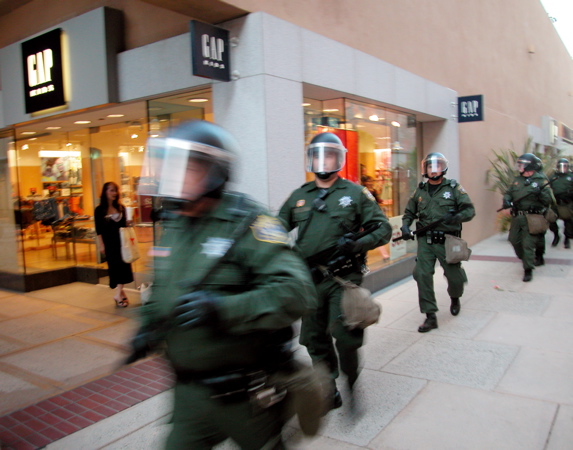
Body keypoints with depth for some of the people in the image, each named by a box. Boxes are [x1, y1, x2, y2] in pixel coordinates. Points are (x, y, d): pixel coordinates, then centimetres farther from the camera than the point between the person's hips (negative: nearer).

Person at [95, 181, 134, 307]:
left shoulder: (121, 207, 7)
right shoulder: (100, 210, -2)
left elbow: (124, 225, 10)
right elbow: (98, 229, -4)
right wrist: (101, 245, -8)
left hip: (121, 240, 3)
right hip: (109, 242, -3)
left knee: (123, 264, -4)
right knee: (114, 266, 2)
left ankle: (118, 294, 0)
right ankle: (121, 293, 12)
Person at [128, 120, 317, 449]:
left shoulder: (246, 223, -19)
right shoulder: (173, 225, 4)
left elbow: (296, 291, -29)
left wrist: (222, 309, -36)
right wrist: (151, 323, 3)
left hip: (245, 394, -6)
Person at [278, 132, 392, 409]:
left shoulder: (355, 193, 2)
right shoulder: (299, 196, 12)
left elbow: (383, 229, 1)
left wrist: (357, 244, -17)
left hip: (343, 278, -4)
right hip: (309, 279, 4)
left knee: (344, 335, -12)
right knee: (315, 339, 10)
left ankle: (352, 382, 16)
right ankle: (328, 390, 29)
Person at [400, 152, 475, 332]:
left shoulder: (453, 188, 1)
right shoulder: (420, 191, 9)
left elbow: (470, 210, -3)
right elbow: (409, 213, 16)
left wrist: (455, 217, -22)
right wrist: (405, 226, -4)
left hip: (447, 241, -2)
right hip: (425, 241, 2)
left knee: (455, 277, 7)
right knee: (422, 274, -10)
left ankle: (455, 298, 44)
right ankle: (430, 316, 1)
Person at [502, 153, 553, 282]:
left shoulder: (541, 180, -5)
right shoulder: (517, 179, 10)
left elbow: (548, 200, -7)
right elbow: (508, 192, 13)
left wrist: (540, 193, -26)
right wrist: (506, 200, -8)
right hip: (516, 217, 6)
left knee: (528, 244, -6)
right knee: (514, 239, 15)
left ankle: (528, 270, 4)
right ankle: (525, 259, 40)